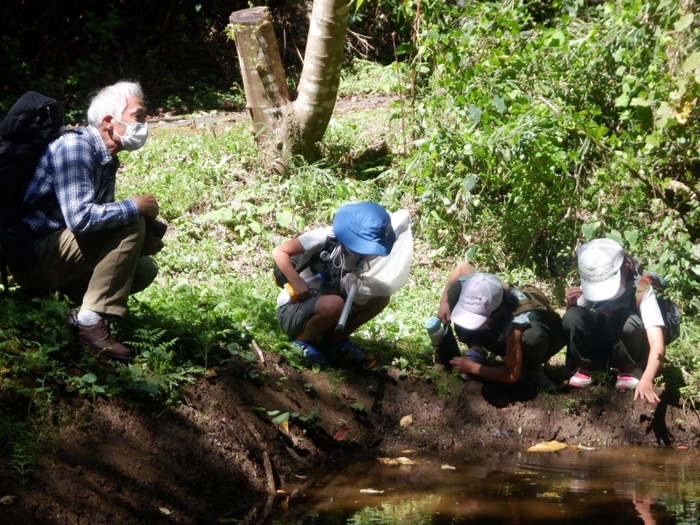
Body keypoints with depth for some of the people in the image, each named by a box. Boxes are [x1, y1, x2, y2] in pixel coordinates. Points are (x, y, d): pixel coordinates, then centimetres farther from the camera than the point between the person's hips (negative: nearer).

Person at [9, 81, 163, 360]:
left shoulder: (106, 160, 10)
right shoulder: (74, 147, -18)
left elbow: (102, 218, 15)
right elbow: (80, 218, -30)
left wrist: (142, 241, -4)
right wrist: (135, 206, -17)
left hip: (54, 260, 10)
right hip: (33, 256, -10)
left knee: (145, 269, 11)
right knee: (130, 222, -20)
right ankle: (91, 322, -21)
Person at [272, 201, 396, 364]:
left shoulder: (363, 253, -4)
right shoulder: (325, 238, -23)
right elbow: (279, 252, -20)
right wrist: (296, 282, -32)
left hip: (322, 310, 7)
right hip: (293, 310, -7)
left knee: (380, 298, -5)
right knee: (334, 304, -38)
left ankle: (336, 338, 7)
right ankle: (302, 339, -9)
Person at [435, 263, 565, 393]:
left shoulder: (518, 322, -44)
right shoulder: (479, 291, -30)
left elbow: (512, 375, -35)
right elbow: (463, 267, -4)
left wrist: (471, 367, -28)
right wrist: (444, 302, -15)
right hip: (499, 334, 4)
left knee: (533, 337, -44)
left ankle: (530, 371, -10)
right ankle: (475, 351, -3)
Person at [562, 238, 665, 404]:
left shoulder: (641, 290, -28)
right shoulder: (589, 286, -16)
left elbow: (657, 345, -37)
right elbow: (572, 324, -5)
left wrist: (647, 379, -54)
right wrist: (571, 305, -28)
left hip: (630, 353, -3)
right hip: (601, 347, 3)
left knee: (626, 321, -36)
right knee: (573, 316, -27)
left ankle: (629, 371, -9)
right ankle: (584, 369, -5)